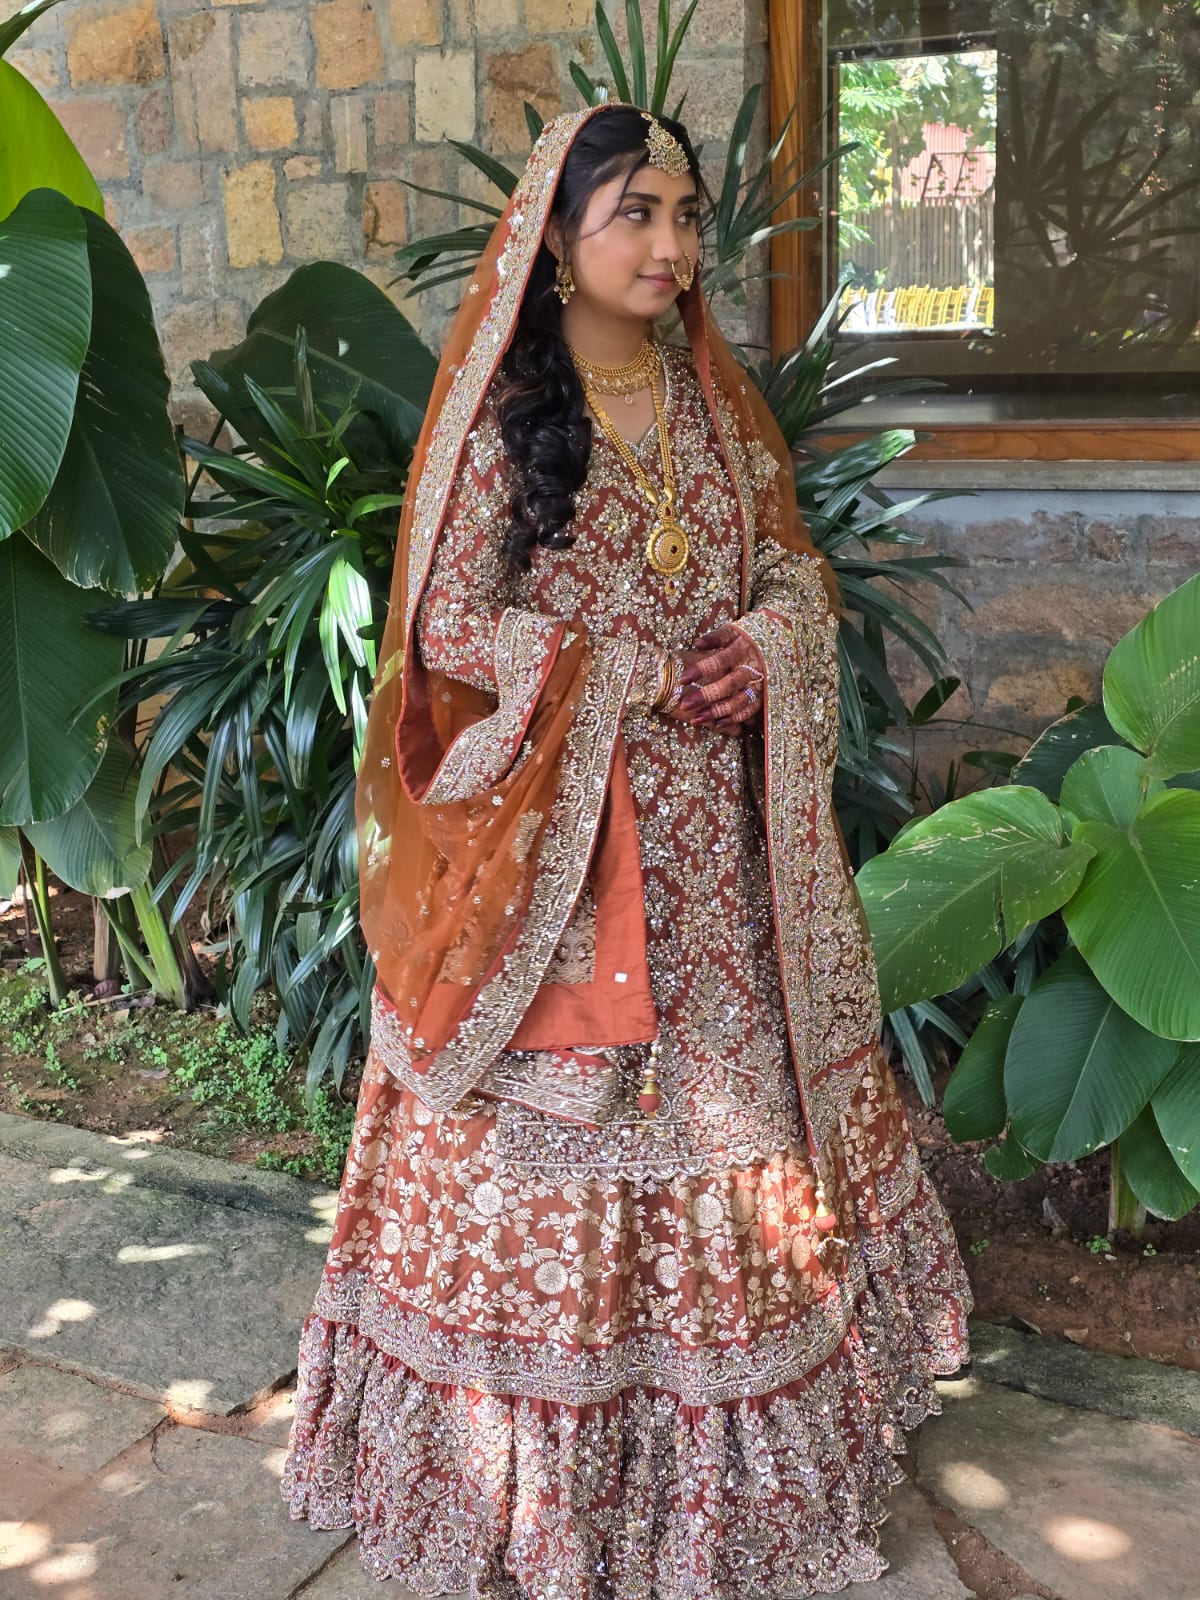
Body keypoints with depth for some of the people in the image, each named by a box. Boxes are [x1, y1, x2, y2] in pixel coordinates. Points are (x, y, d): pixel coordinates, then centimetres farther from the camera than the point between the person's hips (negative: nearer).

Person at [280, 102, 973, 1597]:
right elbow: (446, 629, -10)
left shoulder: (720, 402, 9)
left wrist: (769, 643, -9)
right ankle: (556, 1455, 19)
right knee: (568, 1126, 2)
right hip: (558, 837, -5)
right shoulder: (498, 414, -6)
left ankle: (741, 1429, 28)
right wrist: (639, 676, -15)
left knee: (733, 1092, 10)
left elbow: (798, 566, 14)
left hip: (720, 840, 5)